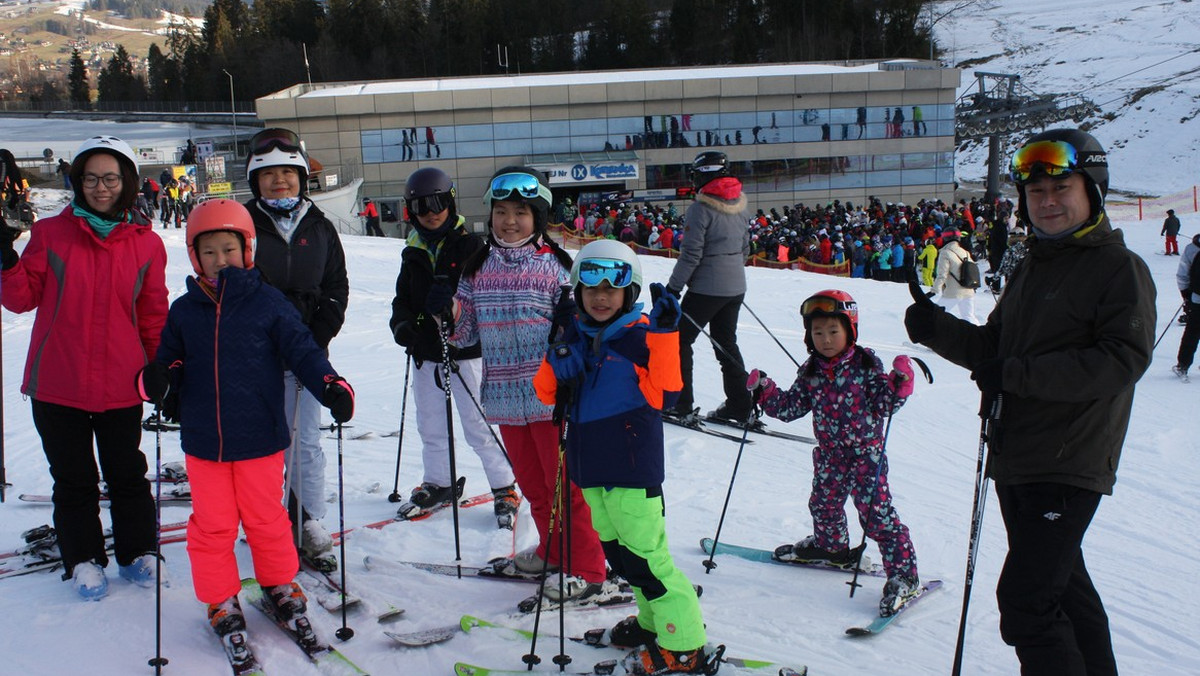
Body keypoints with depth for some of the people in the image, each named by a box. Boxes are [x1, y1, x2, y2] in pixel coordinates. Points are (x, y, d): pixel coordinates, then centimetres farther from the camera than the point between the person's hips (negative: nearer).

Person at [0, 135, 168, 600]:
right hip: (57, 386, 0)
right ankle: (83, 559, 26)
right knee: (73, 479, 11)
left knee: (128, 474, 12)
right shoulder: (51, 234, 0)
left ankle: (138, 552, 28)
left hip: (121, 384, 0)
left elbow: (154, 315, 7)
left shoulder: (146, 243, 1)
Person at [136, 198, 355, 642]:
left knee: (265, 518, 11)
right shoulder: (184, 311, 4)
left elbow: (301, 349, -5)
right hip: (202, 439, 2)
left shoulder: (267, 302, -4)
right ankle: (221, 599, 27)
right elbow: (171, 361, 9)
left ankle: (278, 583, 33)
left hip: (260, 436, -2)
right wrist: (156, 381, -13)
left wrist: (330, 386, -19)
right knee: (212, 525, 10)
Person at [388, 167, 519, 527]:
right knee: (430, 426, 16)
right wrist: (402, 324, -7)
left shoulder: (470, 245, -5)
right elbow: (402, 299, 14)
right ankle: (437, 484, 34)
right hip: (425, 353, 6)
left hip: (465, 352, -5)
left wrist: (453, 304, -29)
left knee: (479, 427, -1)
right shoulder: (413, 254, 11)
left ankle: (505, 489, 12)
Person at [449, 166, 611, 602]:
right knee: (531, 482, 18)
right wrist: (451, 322, -9)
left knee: (564, 483, 1)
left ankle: (587, 571, 10)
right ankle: (553, 551, 36)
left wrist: (572, 323, -24)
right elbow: (469, 332, 11)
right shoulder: (478, 268, 7)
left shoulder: (554, 265, -6)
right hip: (504, 396, 5)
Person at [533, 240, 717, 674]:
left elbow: (662, 394, -20)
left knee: (644, 557, -4)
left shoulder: (642, 337, -10)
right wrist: (557, 366, -11)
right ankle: (653, 621, 37)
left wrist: (664, 335, -28)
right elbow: (546, 392, 10)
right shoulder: (574, 336, 8)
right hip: (590, 467, 8)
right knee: (618, 553, 20)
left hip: (632, 467, -8)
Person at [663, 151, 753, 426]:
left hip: (706, 288, -8)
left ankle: (680, 403, 6)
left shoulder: (700, 209, -16)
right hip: (736, 287, 8)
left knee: (679, 339, 5)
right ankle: (740, 406, 17)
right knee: (726, 342, 16)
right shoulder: (740, 206, 7)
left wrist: (673, 287, -11)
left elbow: (691, 254, -18)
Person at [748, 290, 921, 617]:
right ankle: (831, 547, 48)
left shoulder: (866, 364, -11)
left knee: (876, 512, -9)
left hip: (866, 453, -6)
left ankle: (904, 574, 0)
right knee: (824, 504, 20)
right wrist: (764, 392, -5)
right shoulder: (811, 372, 2)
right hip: (830, 454, 6)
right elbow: (790, 407, 6)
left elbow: (883, 405, -12)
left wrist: (898, 385, -29)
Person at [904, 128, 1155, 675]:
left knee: (1024, 599, -12)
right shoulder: (1032, 269, 16)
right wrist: (937, 329, -4)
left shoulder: (1119, 267, -8)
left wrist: (1017, 374, -24)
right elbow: (993, 349, 16)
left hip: (1069, 467, -8)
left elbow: (1123, 359, -20)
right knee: (1063, 585, 20)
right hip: (1016, 461, 8)